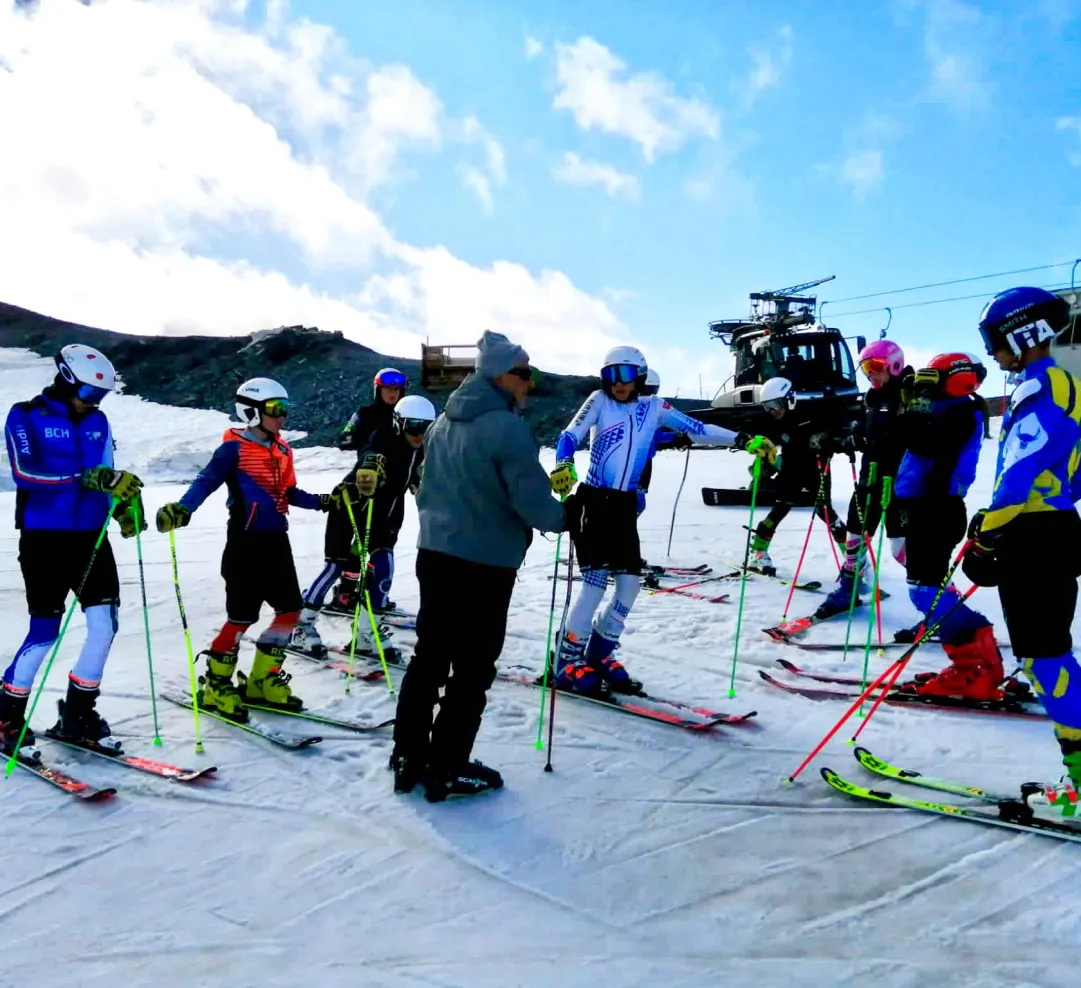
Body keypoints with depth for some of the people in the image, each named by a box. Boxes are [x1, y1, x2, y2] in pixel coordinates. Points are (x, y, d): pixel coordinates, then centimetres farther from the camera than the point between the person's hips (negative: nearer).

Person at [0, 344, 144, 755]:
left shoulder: (97, 421, 9)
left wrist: (125, 503, -9)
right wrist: (88, 478, -30)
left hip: (91, 536, 5)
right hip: (44, 539, -5)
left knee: (105, 625, 1)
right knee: (45, 632, -2)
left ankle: (78, 714, 18)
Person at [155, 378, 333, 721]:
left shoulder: (281, 449, 12)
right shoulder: (234, 448, -10)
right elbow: (206, 481, -20)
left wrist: (322, 501, 12)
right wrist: (182, 509, -36)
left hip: (276, 541, 8)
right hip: (246, 542, -8)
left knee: (290, 610, 9)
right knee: (242, 617, -3)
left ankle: (262, 680, 23)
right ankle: (215, 686, 14)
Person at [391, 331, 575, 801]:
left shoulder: (444, 422, 10)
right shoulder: (507, 427, -18)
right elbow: (534, 503, -19)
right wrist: (569, 517, -1)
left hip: (433, 555, 8)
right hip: (484, 566, -8)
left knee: (429, 658, 14)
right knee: (472, 671, 4)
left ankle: (409, 757, 22)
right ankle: (447, 770, 12)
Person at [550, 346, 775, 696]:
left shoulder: (653, 407, 8)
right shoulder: (599, 401, -1)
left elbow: (696, 430, 4)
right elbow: (570, 435, -12)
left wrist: (742, 440, -5)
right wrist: (564, 465, -33)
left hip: (625, 504, 5)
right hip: (595, 499, -5)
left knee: (629, 583, 3)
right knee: (596, 582, -12)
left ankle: (599, 656, 19)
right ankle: (567, 663, -1)